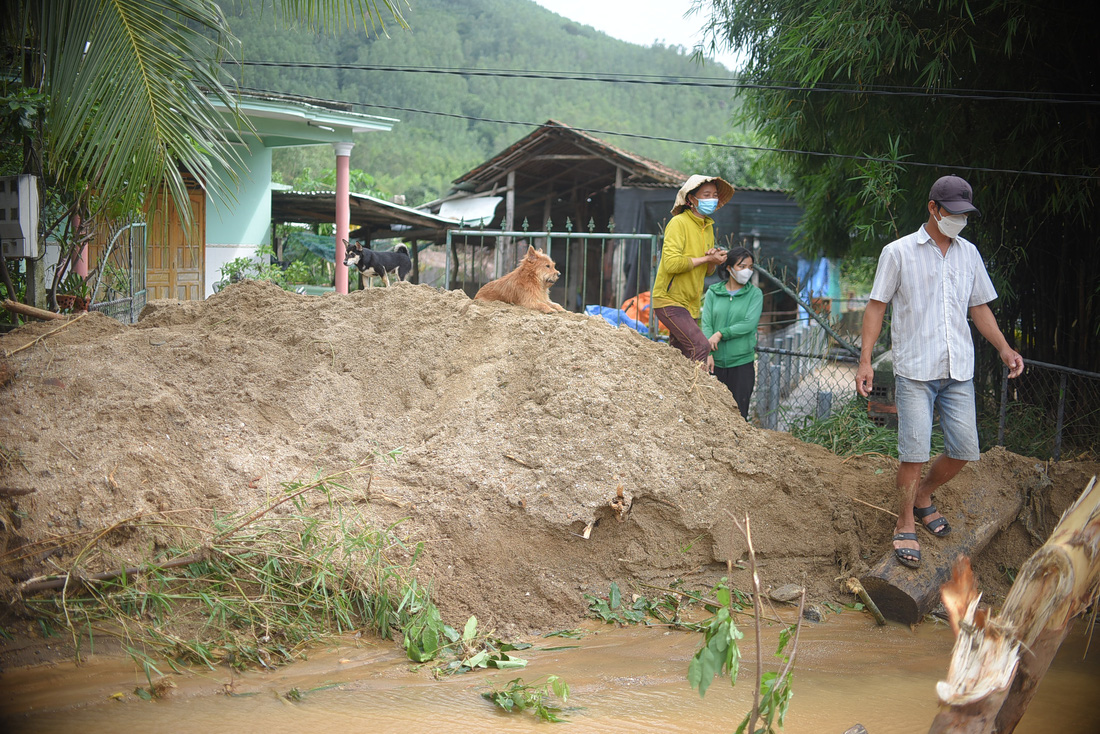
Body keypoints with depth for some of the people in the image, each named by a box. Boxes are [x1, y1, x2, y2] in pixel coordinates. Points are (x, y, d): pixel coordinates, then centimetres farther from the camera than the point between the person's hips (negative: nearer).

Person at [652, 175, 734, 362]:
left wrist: (714, 262, -3)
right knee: (700, 347, -21)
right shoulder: (678, 223, -12)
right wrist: (707, 258, -15)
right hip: (669, 300, -9)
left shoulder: (708, 227, 15)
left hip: (690, 304, 9)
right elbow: (671, 263, -24)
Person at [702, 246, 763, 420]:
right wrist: (708, 353, -13)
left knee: (738, 413, 0)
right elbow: (706, 324, -1)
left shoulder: (755, 294, 3)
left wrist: (721, 333, -14)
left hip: (742, 362, -1)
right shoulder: (713, 293, 7)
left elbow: (749, 324, -10)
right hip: (716, 363, 1)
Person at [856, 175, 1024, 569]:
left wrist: (1004, 348, 8)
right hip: (915, 371, -5)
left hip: (959, 371, 5)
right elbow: (877, 306, 1)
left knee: (964, 449, 3)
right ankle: (906, 525, 7)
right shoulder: (898, 252, -1)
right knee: (914, 451, -9)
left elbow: (979, 307, 20)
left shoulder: (969, 254, 12)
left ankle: (923, 496, 29)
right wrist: (865, 360, -6)